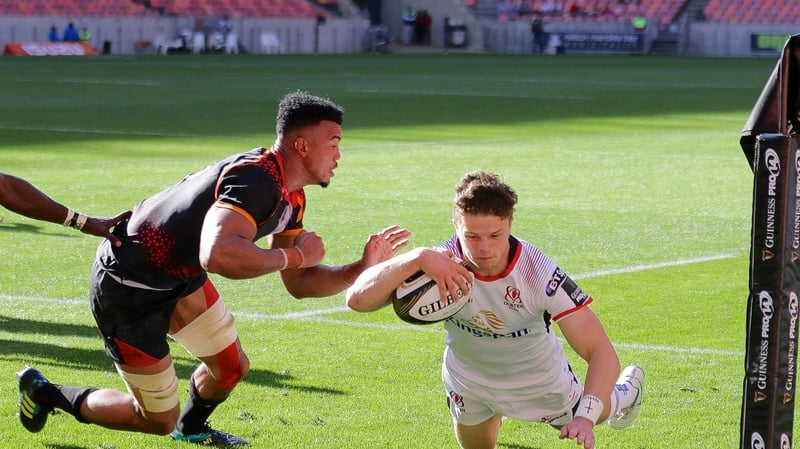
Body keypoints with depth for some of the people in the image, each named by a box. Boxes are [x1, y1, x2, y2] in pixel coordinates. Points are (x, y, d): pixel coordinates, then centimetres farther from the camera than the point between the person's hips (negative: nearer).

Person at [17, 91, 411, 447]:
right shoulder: (257, 179, -32)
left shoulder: (290, 198, 0)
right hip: (128, 289, -9)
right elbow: (218, 255, -48)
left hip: (178, 276, 9)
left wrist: (362, 268, -6)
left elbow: (298, 283, 8)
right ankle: (45, 393, 22)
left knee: (231, 367, 15)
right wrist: (293, 255, -34)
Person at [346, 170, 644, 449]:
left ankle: (624, 396, 60)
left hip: (539, 382, -1)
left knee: (583, 421, 26)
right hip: (468, 383, 1)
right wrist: (418, 259, -60)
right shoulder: (440, 266, -35)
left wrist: (586, 416, -57)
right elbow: (357, 299, -45)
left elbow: (602, 352, -39)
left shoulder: (541, 275, -39)